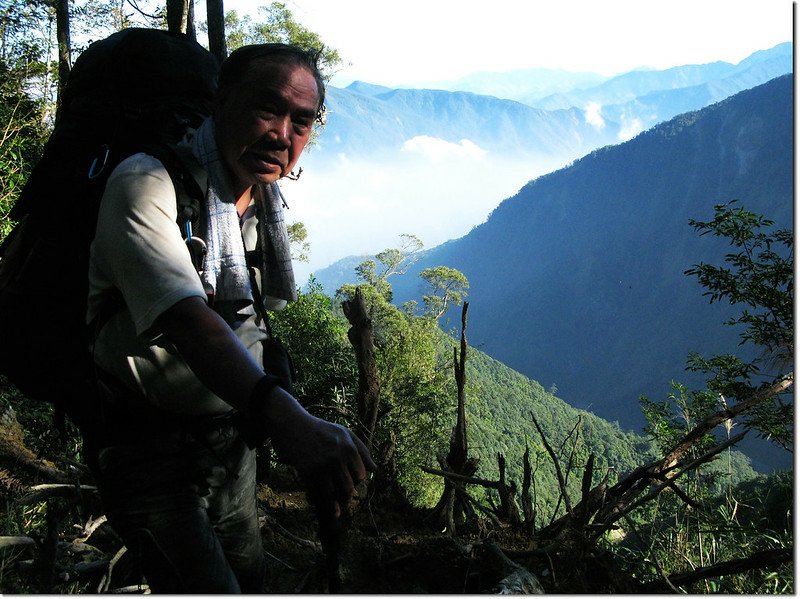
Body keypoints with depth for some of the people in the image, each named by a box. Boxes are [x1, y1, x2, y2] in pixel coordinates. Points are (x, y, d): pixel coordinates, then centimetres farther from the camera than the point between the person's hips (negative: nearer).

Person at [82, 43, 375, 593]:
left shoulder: (264, 197, 3)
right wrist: (289, 421, -54)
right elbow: (189, 320, -40)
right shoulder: (147, 184, -23)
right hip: (149, 445, -7)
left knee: (248, 577, 19)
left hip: (231, 438, 8)